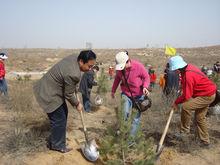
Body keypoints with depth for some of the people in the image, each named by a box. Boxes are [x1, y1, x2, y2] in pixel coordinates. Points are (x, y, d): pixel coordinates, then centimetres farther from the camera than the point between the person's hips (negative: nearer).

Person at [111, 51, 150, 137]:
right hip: (126, 94, 2)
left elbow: (146, 77, -9)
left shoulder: (138, 66, -22)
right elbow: (117, 78, 9)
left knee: (136, 118, 5)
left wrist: (145, 87, -26)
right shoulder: (119, 69, -9)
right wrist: (113, 90, 16)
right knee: (125, 114, -13)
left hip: (139, 95, -2)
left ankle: (132, 136, 17)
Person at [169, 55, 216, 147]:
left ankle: (184, 130, -3)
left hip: (207, 96, -10)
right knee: (200, 118, 15)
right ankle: (205, 141, 27)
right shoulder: (188, 68, -2)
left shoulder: (188, 76, -30)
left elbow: (186, 96, -26)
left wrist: (176, 102, -13)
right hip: (208, 92, 10)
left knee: (186, 106, -23)